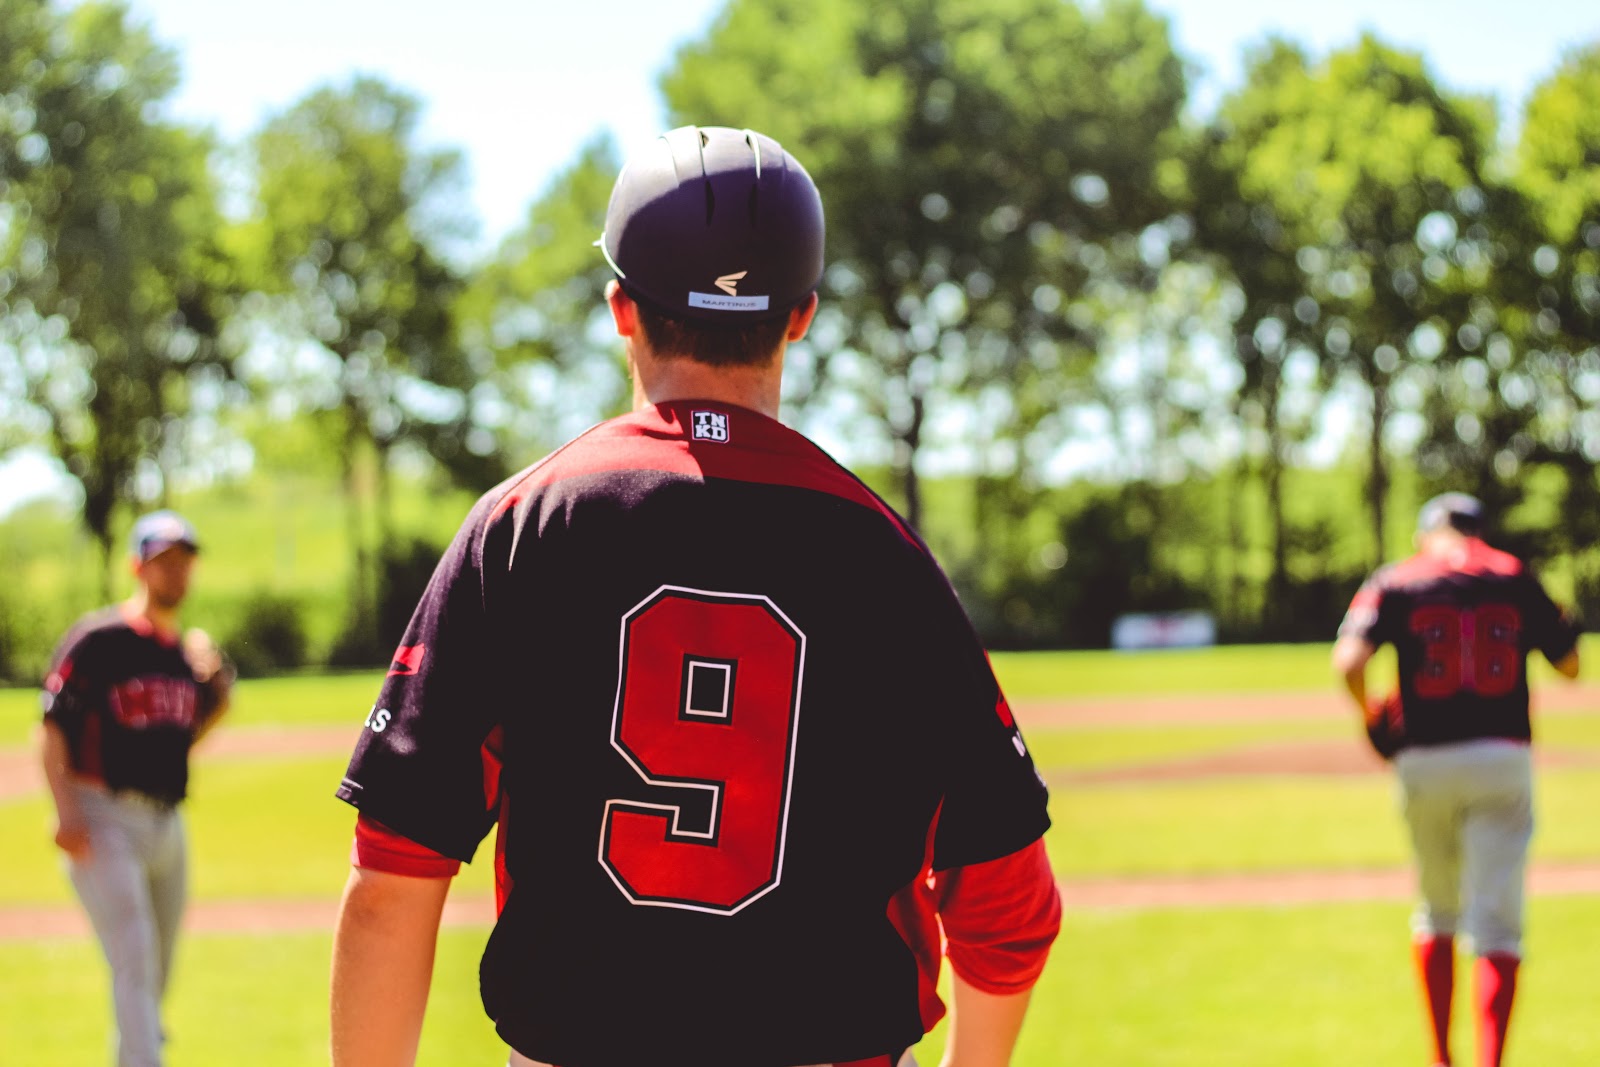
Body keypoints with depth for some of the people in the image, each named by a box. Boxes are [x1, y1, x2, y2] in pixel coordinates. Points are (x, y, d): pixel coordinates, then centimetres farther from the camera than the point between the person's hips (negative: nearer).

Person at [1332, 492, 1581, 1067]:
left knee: (1436, 911, 19)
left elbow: (1348, 661, -12)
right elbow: (1571, 664, 13)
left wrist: (1369, 713, 6)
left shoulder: (1395, 583, 4)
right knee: (1496, 923, -3)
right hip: (1502, 757, -1)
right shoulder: (1516, 578, 8)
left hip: (1423, 760, 1)